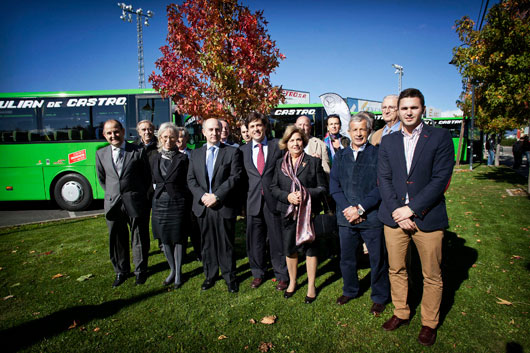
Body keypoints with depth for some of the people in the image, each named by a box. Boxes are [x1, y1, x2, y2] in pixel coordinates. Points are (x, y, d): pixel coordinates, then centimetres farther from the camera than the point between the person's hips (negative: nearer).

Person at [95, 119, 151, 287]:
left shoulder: (138, 151, -4)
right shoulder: (101, 154, 6)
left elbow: (147, 177, 2)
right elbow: (102, 178, 17)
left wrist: (141, 195, 4)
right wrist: (112, 194, 12)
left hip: (135, 203, -3)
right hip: (112, 203, 3)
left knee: (139, 238, 8)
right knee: (117, 239, 14)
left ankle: (140, 270, 26)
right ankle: (121, 271, 32)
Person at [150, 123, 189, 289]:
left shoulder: (183, 159, -5)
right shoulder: (154, 159, 7)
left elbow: (188, 182, -5)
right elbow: (152, 182, 14)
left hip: (178, 204, -4)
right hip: (160, 203, 4)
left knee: (178, 238, 5)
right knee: (164, 239, 12)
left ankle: (178, 274, 20)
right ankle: (172, 270, 31)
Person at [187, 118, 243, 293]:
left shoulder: (232, 152, 0)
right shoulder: (195, 154, 12)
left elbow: (235, 177, -10)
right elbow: (191, 179, 8)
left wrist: (217, 196, -17)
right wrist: (202, 196, -10)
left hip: (225, 206, -3)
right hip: (203, 206, 4)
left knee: (226, 244, 7)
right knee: (207, 243, 14)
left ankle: (229, 277, 24)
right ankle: (210, 275, 31)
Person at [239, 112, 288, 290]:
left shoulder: (277, 145, 2)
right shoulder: (243, 150, 8)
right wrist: (246, 195, 3)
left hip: (273, 200, -2)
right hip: (253, 201, 2)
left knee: (277, 239, 6)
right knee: (254, 240, 11)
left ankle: (282, 275, 24)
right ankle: (258, 273, 31)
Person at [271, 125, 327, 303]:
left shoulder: (314, 162, -2)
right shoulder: (280, 163, 6)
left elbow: (323, 187, -2)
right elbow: (274, 187, 6)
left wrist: (306, 195, -19)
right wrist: (287, 196, -12)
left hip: (308, 212, -2)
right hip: (288, 212, 3)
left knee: (310, 248, 5)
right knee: (289, 249, 13)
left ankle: (311, 286, 24)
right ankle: (292, 282, 34)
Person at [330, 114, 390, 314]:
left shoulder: (378, 154, -3)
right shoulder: (340, 156, 9)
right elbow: (334, 186, 4)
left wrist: (360, 208, -15)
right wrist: (347, 208, -10)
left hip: (372, 216, -3)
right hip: (346, 216, 3)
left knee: (377, 259, 9)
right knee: (346, 258, 15)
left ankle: (379, 298, 30)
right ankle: (350, 291, 38)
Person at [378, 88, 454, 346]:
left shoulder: (440, 137, -2)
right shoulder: (388, 141, 8)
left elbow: (440, 179, -10)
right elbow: (383, 179, 2)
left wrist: (410, 208, -15)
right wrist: (396, 211, -10)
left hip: (427, 217, -2)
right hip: (394, 216, 3)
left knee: (432, 276, 10)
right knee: (396, 270, 14)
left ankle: (429, 323, 30)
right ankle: (401, 313, 35)